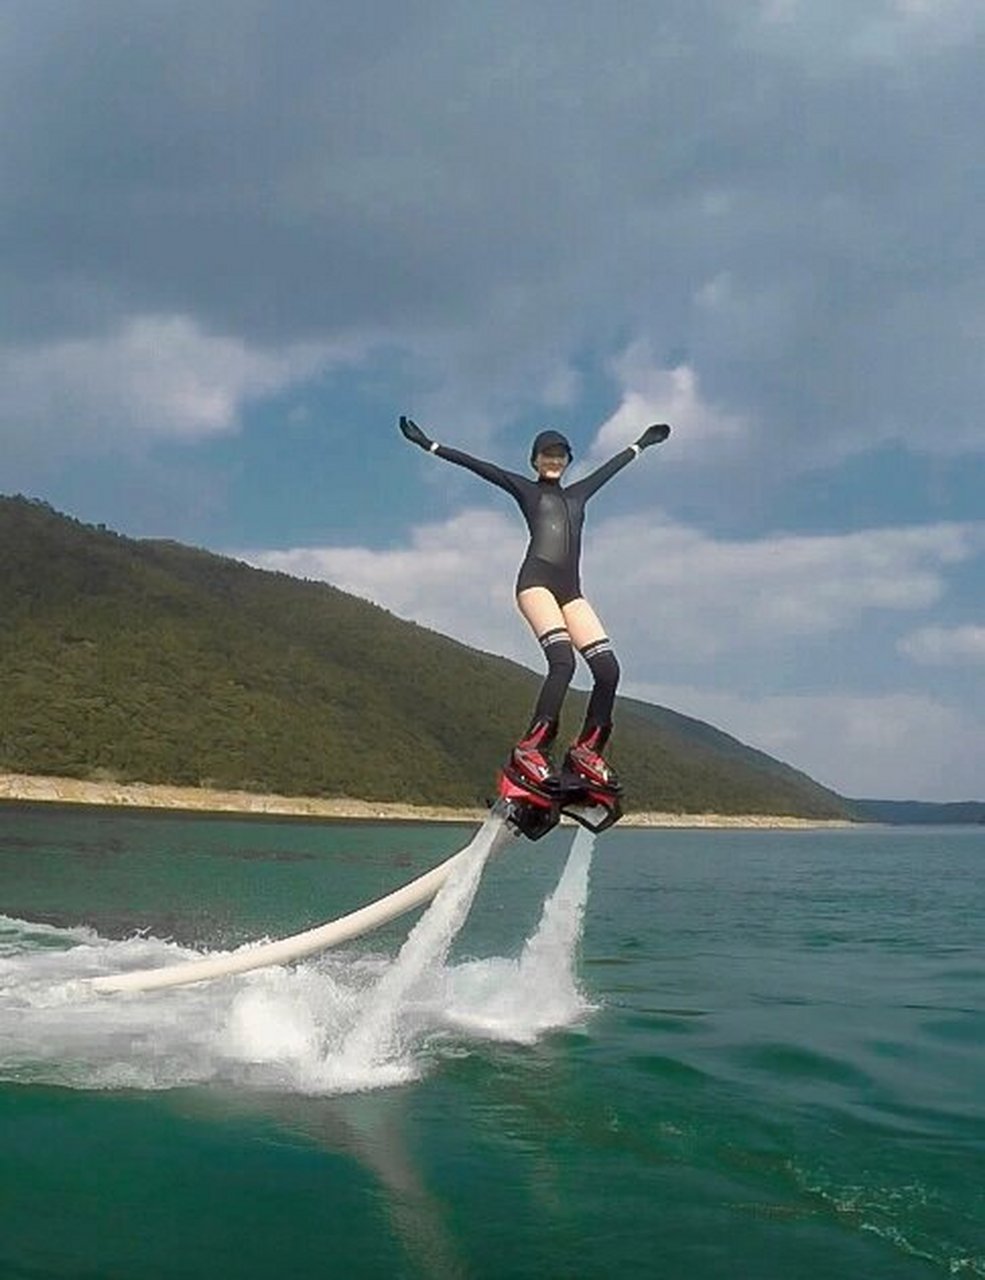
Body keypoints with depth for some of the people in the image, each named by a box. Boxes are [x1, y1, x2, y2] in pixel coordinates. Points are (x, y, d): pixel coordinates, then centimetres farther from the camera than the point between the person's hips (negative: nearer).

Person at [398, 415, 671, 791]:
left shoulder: (578, 493, 29)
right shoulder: (525, 489, 17)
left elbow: (612, 466, 43)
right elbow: (475, 465, 12)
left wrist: (641, 443, 55)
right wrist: (429, 445, 7)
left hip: (571, 591, 6)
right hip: (536, 582, -6)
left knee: (608, 669, -10)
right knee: (562, 661, -26)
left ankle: (585, 750, 1)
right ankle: (529, 747, -24)